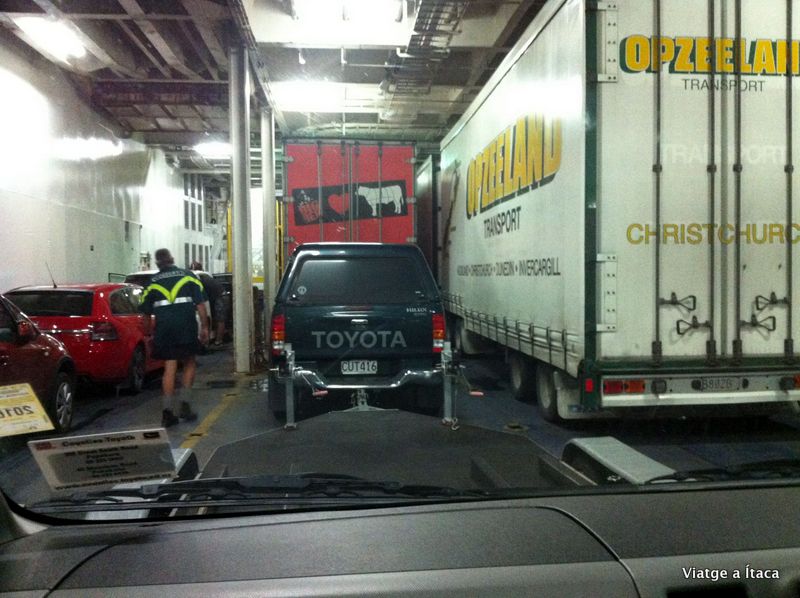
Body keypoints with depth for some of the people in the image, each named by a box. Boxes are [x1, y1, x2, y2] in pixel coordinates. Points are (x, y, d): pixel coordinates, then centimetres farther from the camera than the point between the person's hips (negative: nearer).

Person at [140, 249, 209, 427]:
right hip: (186, 327, -1)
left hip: (163, 329, 2)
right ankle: (184, 405, 9)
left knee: (170, 368, 5)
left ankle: (167, 412, 3)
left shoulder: (153, 282, 11)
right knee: (189, 364, 15)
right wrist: (204, 327, 3)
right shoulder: (188, 276, 7)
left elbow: (145, 310, 12)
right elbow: (200, 304, 0)